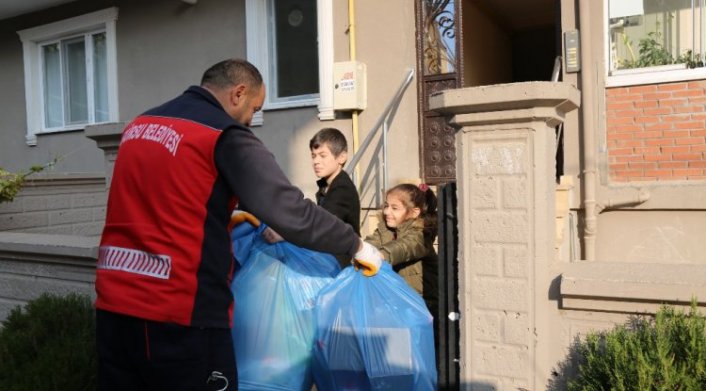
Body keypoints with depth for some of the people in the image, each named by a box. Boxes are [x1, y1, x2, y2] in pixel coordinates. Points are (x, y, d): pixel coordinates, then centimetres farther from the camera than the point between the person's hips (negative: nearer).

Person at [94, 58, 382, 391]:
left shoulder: (140, 124, 13)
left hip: (113, 306, 7)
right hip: (177, 315, -7)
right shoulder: (225, 135, -9)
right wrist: (355, 246, -1)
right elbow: (289, 210, -13)